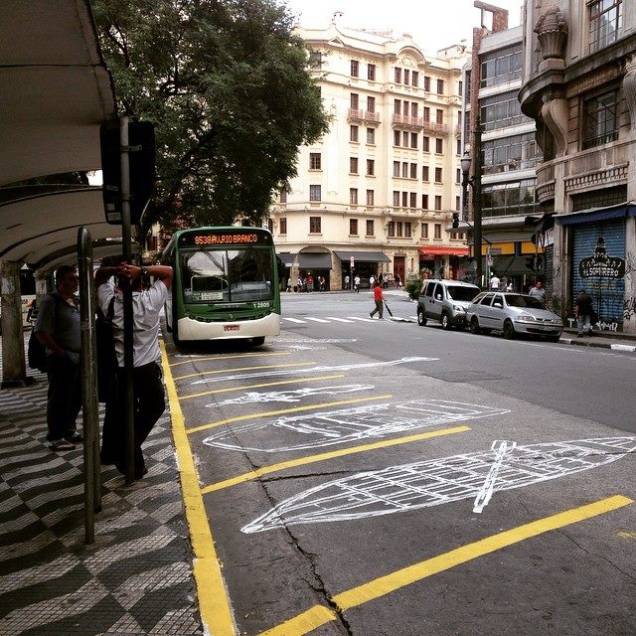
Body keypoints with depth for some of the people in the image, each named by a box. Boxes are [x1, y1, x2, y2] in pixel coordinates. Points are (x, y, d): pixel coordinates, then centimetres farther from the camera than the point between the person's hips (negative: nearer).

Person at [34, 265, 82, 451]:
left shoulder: (77, 301, 12)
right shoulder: (51, 301, -11)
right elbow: (41, 332, -16)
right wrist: (59, 351, -16)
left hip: (79, 358, 8)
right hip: (61, 359, -8)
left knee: (76, 397, 15)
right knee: (60, 399, 0)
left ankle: (69, 430, 31)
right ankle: (56, 437, 10)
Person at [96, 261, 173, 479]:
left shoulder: (110, 302, -5)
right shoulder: (150, 300, -12)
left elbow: (99, 275, 13)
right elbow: (168, 271, -2)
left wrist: (115, 270, -8)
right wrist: (143, 270, -16)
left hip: (119, 370, 3)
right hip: (147, 369, -3)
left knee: (126, 416, 14)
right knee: (155, 407, 18)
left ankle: (130, 461, 21)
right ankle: (130, 448, 4)